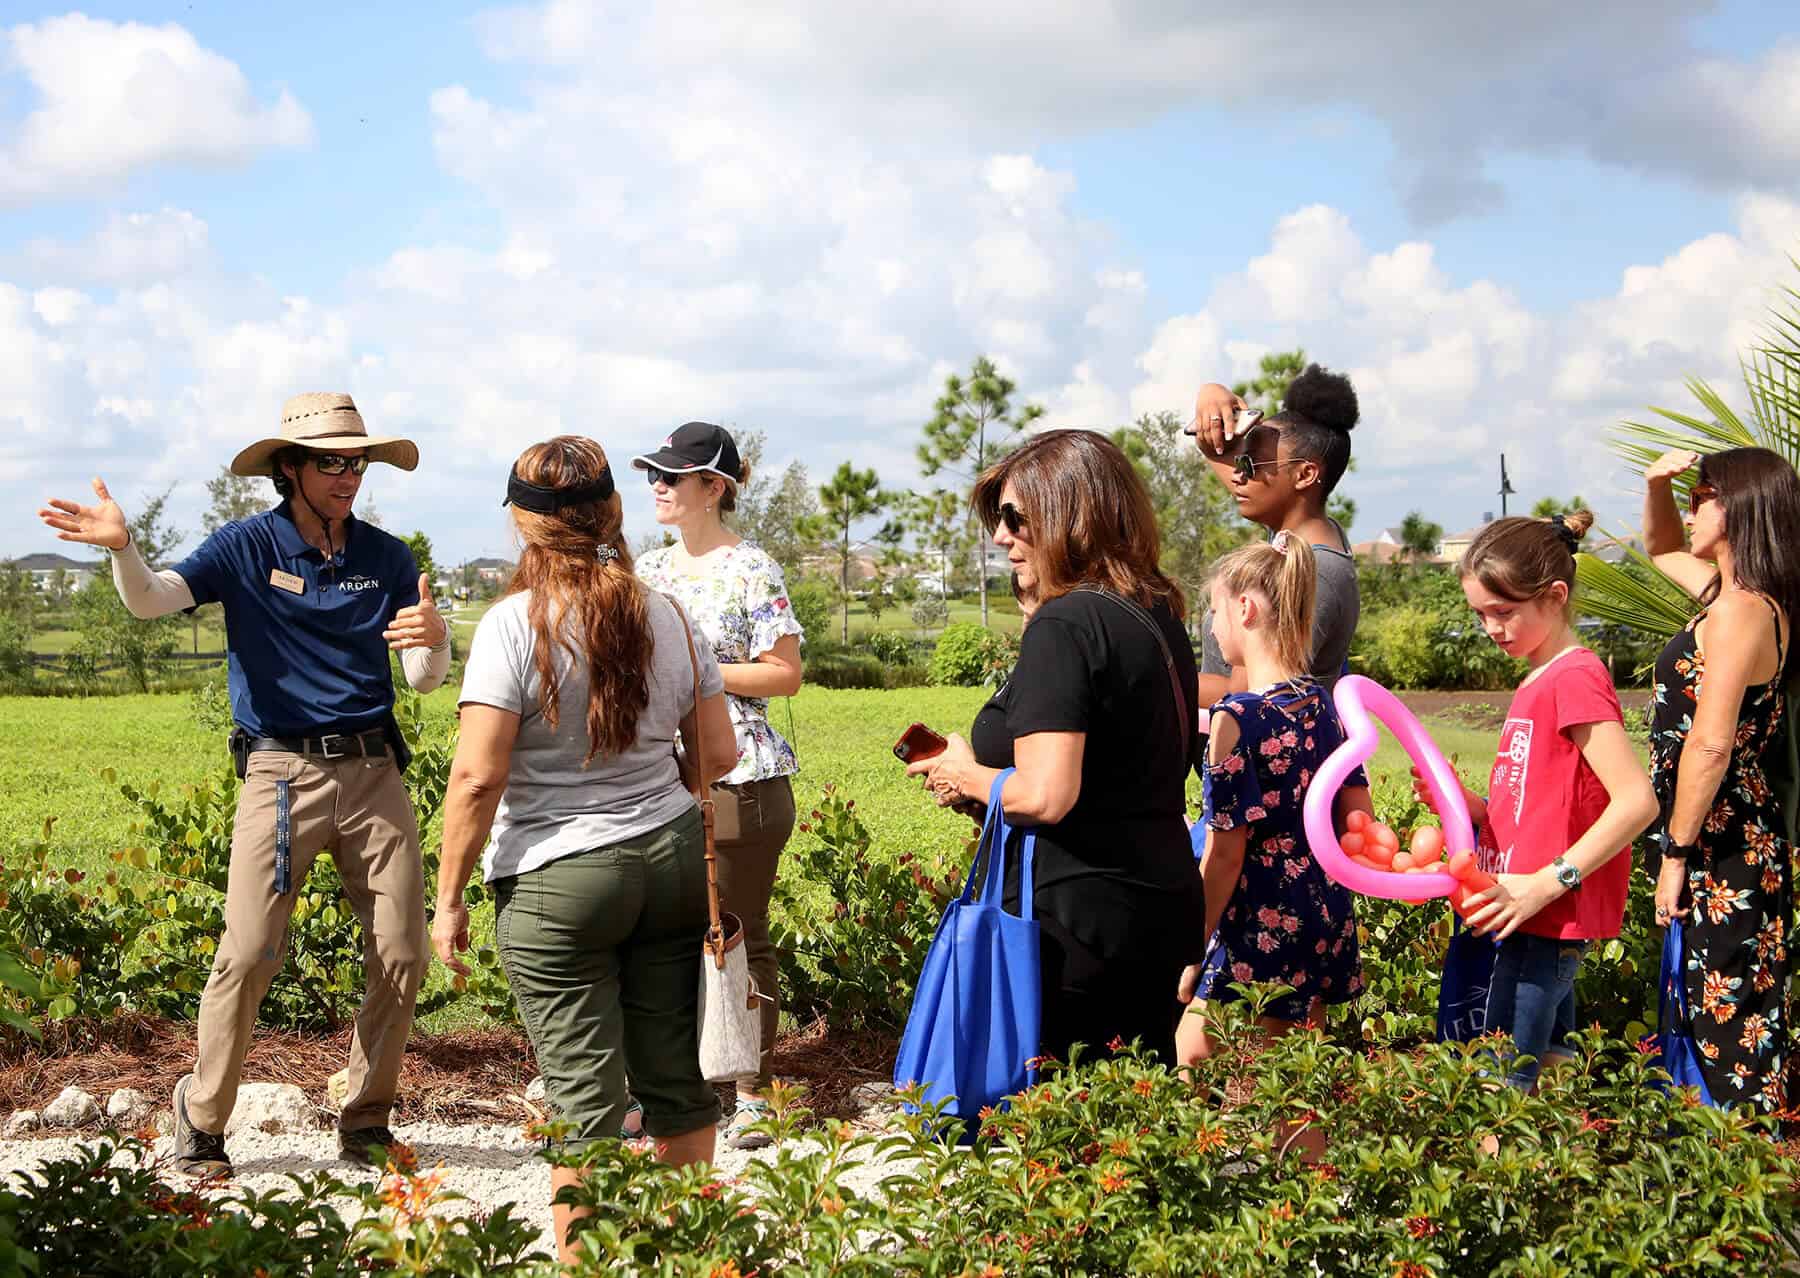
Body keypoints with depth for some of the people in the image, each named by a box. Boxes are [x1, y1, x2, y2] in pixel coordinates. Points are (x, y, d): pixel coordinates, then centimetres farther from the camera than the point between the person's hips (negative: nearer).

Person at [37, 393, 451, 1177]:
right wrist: (121, 548, -37)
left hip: (372, 769, 3)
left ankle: (366, 1121, 19)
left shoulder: (386, 557, 8)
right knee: (248, 957, -10)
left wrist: (434, 641, -18)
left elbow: (423, 680, 6)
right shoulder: (248, 547, -1)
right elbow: (152, 600, -15)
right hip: (280, 772, -3)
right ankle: (201, 1121, 8)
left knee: (401, 959, 2)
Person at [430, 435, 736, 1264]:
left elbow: (478, 775, -15)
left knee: (584, 1100, 1)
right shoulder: (665, 617, 4)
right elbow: (719, 758, 8)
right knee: (676, 1079, 14)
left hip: (557, 883, -5)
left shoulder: (516, 623, -11)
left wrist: (449, 896, -7)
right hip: (673, 862, 5)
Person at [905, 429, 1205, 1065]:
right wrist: (993, 782, 16)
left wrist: (967, 776, -4)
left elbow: (1046, 795, -23)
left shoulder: (1065, 624, -15)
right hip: (1164, 912, 9)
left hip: (1075, 923, -9)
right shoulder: (1157, 618, 13)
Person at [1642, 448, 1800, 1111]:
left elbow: (1710, 746, -24)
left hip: (1724, 854, -10)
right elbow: (1663, 550, 30)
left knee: (1732, 1026, -5)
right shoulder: (1745, 597, 11)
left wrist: (1676, 854, -18)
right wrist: (1657, 486, 11)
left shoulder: (1740, 609, -18)